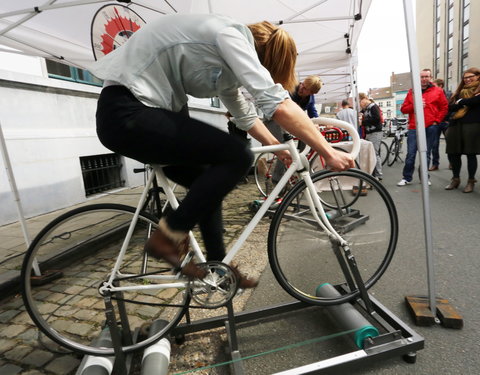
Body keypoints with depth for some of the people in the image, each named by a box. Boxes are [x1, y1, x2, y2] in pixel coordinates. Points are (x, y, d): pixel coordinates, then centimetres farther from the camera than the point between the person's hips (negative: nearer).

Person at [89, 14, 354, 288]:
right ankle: (169, 236, -4)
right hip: (127, 114, -10)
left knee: (211, 184, 12)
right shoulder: (232, 36, -12)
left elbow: (245, 115, 27)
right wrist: (329, 152, -13)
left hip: (139, 113, 10)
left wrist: (278, 147, 29)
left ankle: (218, 266, 25)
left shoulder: (226, 61, 16)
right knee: (237, 157, -16)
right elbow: (278, 104, -21)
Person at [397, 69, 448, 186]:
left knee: (427, 153, 7)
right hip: (414, 127, 0)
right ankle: (407, 178, 6)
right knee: (410, 154, -3)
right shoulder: (411, 92, 11)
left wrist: (437, 120, -1)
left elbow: (444, 107, 9)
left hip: (430, 127, 0)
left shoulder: (438, 91, 8)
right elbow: (403, 109, 7)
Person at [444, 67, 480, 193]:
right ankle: (455, 179, 20)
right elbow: (450, 107, 8)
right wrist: (467, 102, -6)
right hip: (455, 125, 5)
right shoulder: (460, 91, 21)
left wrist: (461, 102, 0)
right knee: (453, 154, 4)